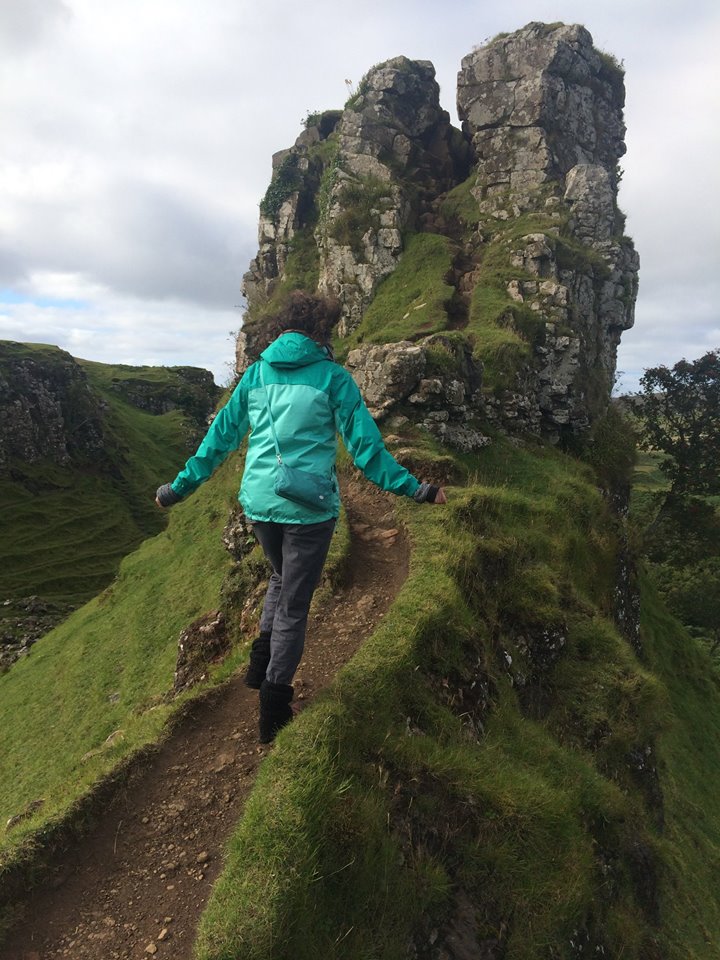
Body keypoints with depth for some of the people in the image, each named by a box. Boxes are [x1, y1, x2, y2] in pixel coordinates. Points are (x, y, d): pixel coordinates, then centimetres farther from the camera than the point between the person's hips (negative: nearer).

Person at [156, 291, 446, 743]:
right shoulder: (332, 377, -5)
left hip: (258, 501, 4)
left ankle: (262, 660, 21)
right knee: (294, 605, 9)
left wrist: (181, 486, 19)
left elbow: (222, 435, 9)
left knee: (283, 577, 31)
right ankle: (275, 703, 16)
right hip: (308, 505, -4)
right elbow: (364, 443, -7)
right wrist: (413, 488, 0)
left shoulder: (256, 372, 6)